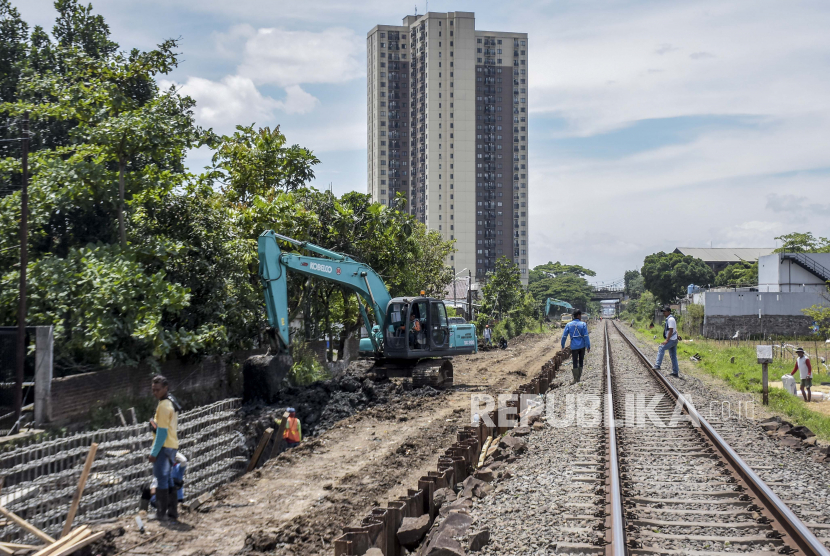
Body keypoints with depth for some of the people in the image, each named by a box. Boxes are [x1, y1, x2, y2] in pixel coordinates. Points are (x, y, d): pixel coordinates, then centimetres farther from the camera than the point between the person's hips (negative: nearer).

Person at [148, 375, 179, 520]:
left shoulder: (163, 406, -15)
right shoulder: (171, 404, 15)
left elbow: (162, 432, -18)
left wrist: (154, 452, -17)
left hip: (164, 447, -10)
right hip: (172, 446, 10)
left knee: (161, 479, -7)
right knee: (168, 479, 14)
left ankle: (161, 512, -5)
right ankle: (172, 511, 18)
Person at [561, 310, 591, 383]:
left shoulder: (568, 325, -1)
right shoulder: (583, 324, -5)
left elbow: (564, 336, -1)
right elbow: (586, 336, -9)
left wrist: (563, 346, 11)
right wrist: (588, 346, -5)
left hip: (574, 346, 0)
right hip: (582, 346, 0)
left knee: (575, 363, 4)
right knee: (581, 361, 13)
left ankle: (575, 379, -2)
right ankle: (579, 377, 17)